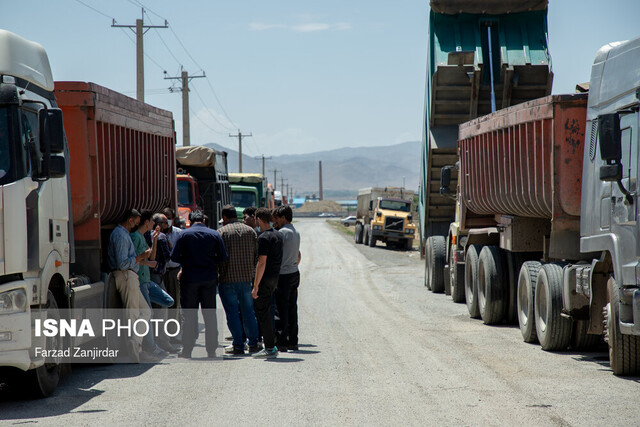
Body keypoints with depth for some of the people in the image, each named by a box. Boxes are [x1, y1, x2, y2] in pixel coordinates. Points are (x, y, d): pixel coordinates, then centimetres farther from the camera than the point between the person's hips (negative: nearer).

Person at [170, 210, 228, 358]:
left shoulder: (184, 235, -3)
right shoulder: (214, 234, 2)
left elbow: (174, 257, -5)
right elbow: (223, 257, 0)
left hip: (190, 278, -2)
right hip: (209, 278, 2)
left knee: (190, 315, 4)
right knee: (210, 315, 8)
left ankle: (187, 350, 3)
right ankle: (211, 350, 9)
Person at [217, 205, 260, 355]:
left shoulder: (222, 232, -7)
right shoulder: (250, 231, 7)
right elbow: (257, 255, 9)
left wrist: (216, 275, 3)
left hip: (228, 279, -4)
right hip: (246, 277, 4)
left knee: (232, 313, 0)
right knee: (248, 312, 12)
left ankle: (238, 345, -1)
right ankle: (253, 344, 14)